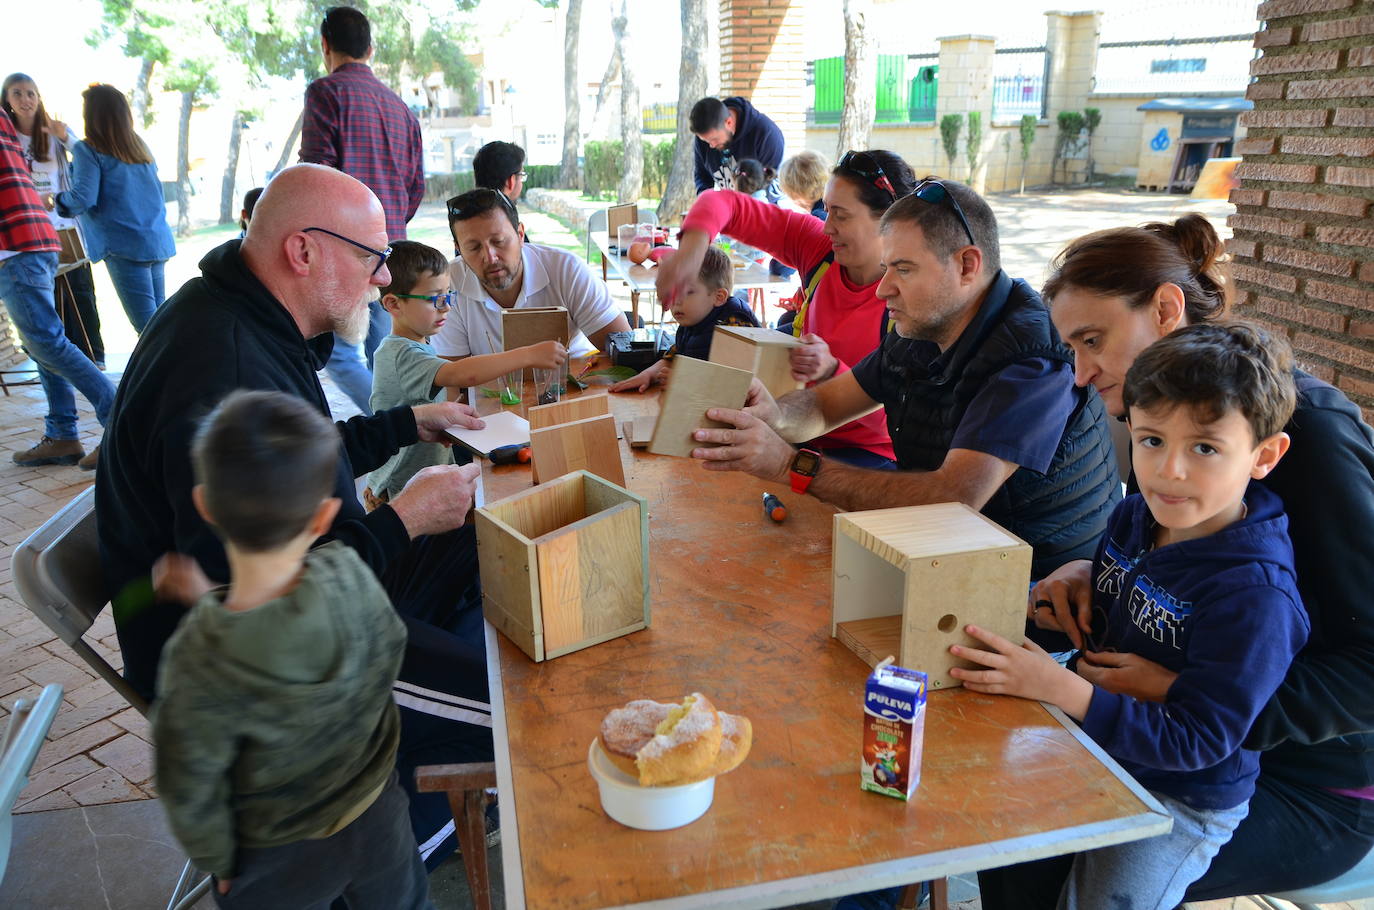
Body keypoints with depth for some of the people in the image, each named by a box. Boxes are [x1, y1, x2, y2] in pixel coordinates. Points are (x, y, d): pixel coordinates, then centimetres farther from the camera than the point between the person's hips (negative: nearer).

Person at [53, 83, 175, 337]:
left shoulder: (88, 151, -5)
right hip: (158, 241, 7)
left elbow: (83, 198, -14)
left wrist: (56, 200, 9)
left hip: (124, 246, -7)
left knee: (146, 323, -8)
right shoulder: (139, 147, 13)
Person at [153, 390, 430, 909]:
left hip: (280, 864, -2)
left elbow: (191, 798, -21)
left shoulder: (198, 667, -35)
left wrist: (216, 863, -1)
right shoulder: (350, 574, -29)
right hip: (377, 818, 2)